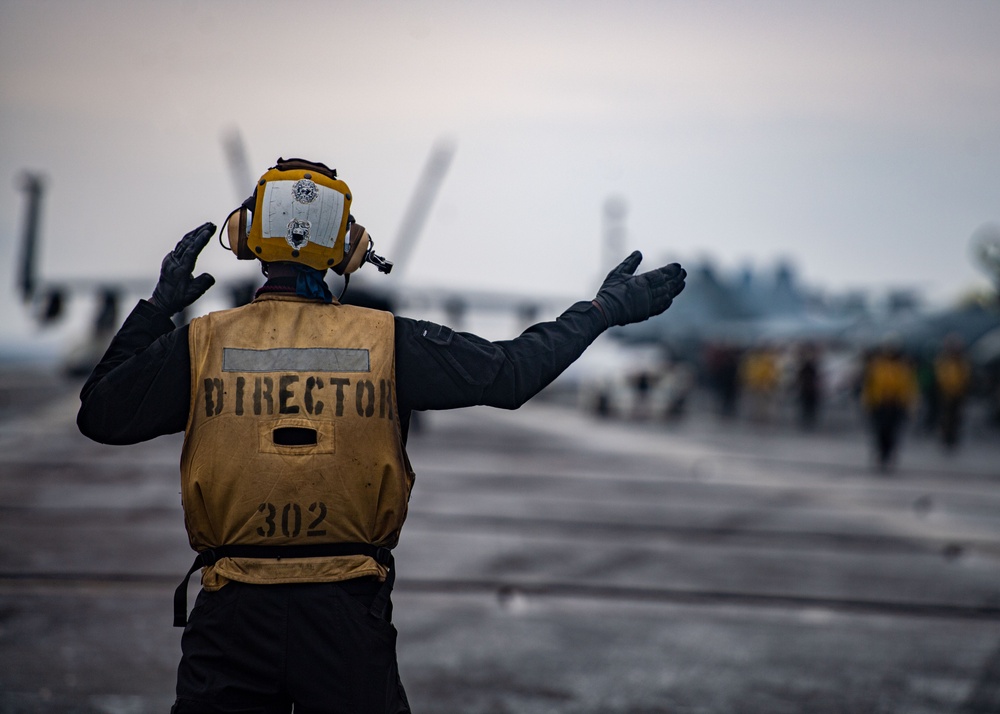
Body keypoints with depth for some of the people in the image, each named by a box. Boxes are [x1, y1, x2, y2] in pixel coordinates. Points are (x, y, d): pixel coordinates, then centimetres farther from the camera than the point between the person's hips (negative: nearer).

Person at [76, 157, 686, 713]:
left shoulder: (202, 344, -4)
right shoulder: (388, 344, -4)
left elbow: (100, 414, 7)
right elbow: (511, 372, 1)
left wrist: (156, 309, 15)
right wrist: (605, 309, 13)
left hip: (232, 619, 0)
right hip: (348, 615, 1)